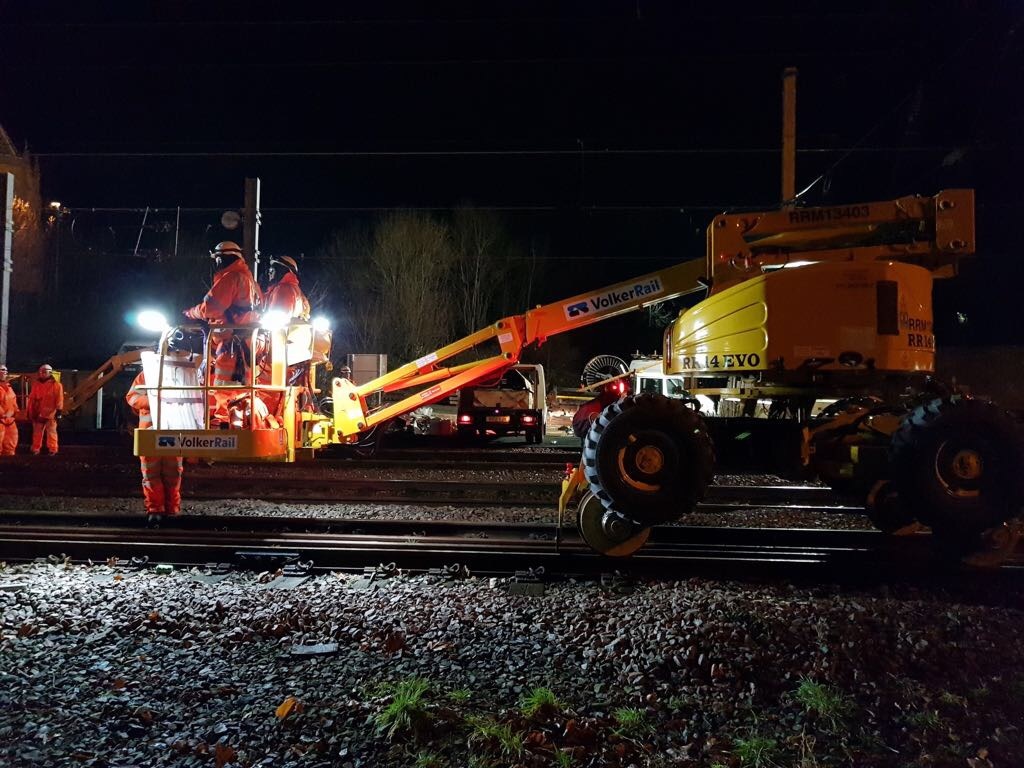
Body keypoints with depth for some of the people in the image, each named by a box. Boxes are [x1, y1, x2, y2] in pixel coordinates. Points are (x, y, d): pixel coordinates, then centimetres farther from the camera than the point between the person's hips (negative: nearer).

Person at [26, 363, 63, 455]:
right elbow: (32, 399, 14)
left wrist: (58, 411, -13)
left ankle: (52, 450, 1)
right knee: (37, 433, 9)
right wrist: (29, 412, 12)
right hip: (38, 414, 5)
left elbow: (59, 399, -7)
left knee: (51, 433, -2)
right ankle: (36, 450, 16)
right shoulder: (36, 384, 12)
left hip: (50, 414, -5)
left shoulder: (56, 384, -2)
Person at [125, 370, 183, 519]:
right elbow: (132, 397, 1)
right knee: (151, 472, 1)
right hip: (150, 430, 0)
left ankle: (172, 510, 11)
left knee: (173, 473, 3)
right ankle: (154, 509, 7)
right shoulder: (145, 375, 8)